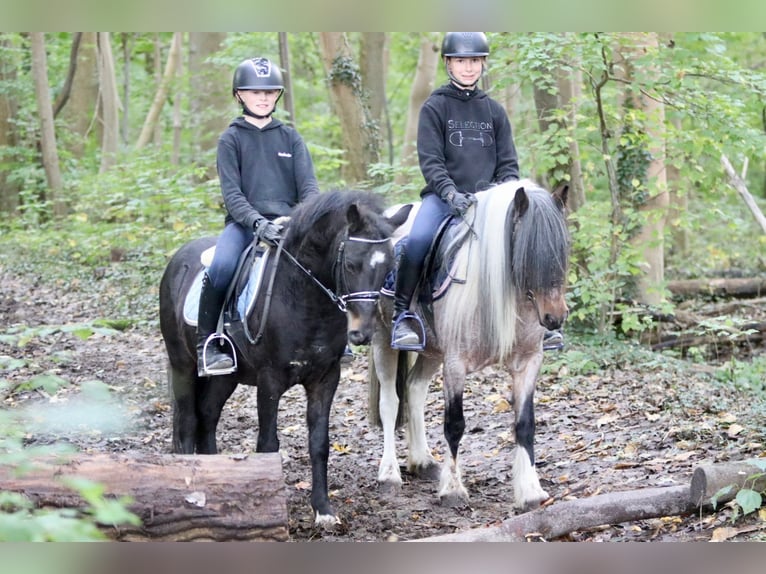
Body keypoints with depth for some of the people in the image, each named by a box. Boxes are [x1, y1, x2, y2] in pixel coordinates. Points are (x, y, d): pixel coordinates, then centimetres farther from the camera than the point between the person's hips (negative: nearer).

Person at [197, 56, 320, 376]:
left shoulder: (290, 138, 17)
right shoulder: (231, 139, 9)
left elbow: (308, 186, 7)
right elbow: (232, 193, -3)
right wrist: (258, 223, -21)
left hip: (287, 222, 3)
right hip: (244, 223, -3)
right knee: (221, 267, -34)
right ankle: (207, 343, -20)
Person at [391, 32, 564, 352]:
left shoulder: (493, 111, 15)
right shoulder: (435, 107, 4)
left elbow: (508, 162, 13)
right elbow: (429, 160, -5)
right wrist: (451, 193, -21)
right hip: (443, 196, -4)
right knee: (418, 239, -32)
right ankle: (401, 315, -20)